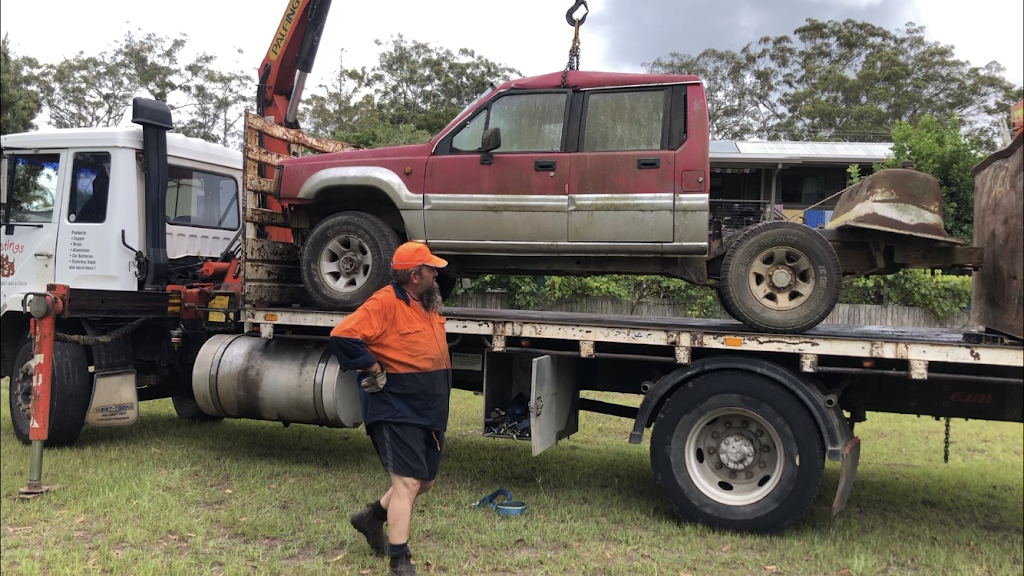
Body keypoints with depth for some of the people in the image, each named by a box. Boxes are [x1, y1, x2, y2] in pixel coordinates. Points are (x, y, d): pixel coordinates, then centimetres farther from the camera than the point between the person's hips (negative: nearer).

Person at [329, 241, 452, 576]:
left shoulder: (427, 304, 11)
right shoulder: (386, 303, -17)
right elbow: (343, 336, -27)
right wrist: (374, 370, -20)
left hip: (429, 412, 9)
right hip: (396, 412, -9)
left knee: (425, 481, 19)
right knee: (407, 483, -9)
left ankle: (372, 517, 40)